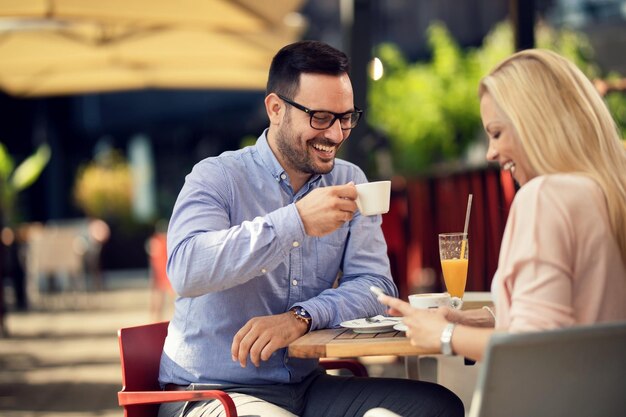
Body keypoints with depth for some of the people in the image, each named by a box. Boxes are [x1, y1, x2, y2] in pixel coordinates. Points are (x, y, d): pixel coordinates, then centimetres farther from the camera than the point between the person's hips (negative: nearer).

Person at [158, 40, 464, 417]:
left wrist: (301, 317, -18)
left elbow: (375, 285, 0)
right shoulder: (218, 178, -6)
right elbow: (185, 270, -24)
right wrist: (296, 221, -31)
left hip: (308, 386, 6)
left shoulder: (349, 183, 10)